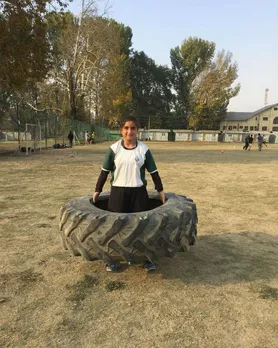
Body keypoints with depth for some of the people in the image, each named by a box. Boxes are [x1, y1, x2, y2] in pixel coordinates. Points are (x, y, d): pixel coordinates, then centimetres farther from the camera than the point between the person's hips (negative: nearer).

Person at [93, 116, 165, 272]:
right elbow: (105, 171, 4)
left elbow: (153, 171, 4)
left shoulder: (144, 149, -1)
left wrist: (160, 190, 4)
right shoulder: (114, 149, -2)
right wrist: (97, 190, 4)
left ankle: (147, 259, 23)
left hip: (139, 192, 0)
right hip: (118, 192, 0)